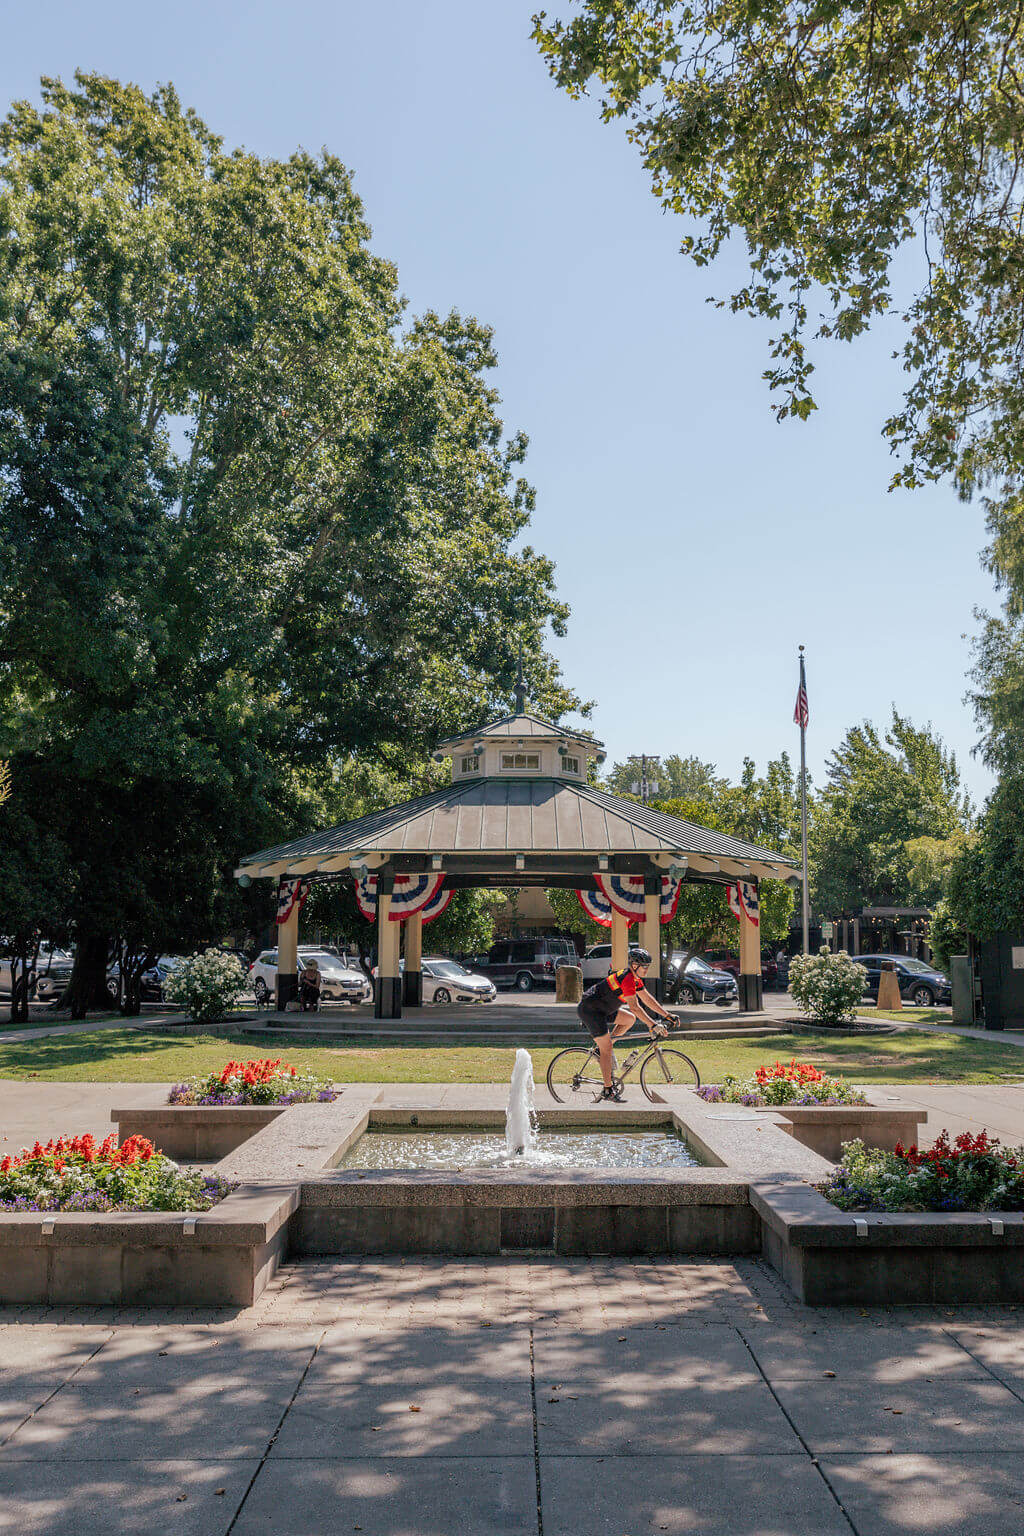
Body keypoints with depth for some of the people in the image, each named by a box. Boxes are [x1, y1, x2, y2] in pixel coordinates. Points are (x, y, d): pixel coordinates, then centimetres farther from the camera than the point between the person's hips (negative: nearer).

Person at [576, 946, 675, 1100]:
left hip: (602, 1009, 10)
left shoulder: (635, 978, 8)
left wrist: (667, 1016, 10)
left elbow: (647, 999, 13)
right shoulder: (627, 978, -22)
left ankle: (603, 1046, 15)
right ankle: (608, 1090, -4)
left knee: (630, 1019, 10)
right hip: (590, 1010, -10)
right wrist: (653, 1025, -29)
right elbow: (634, 1007, -27)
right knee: (607, 1049, -9)